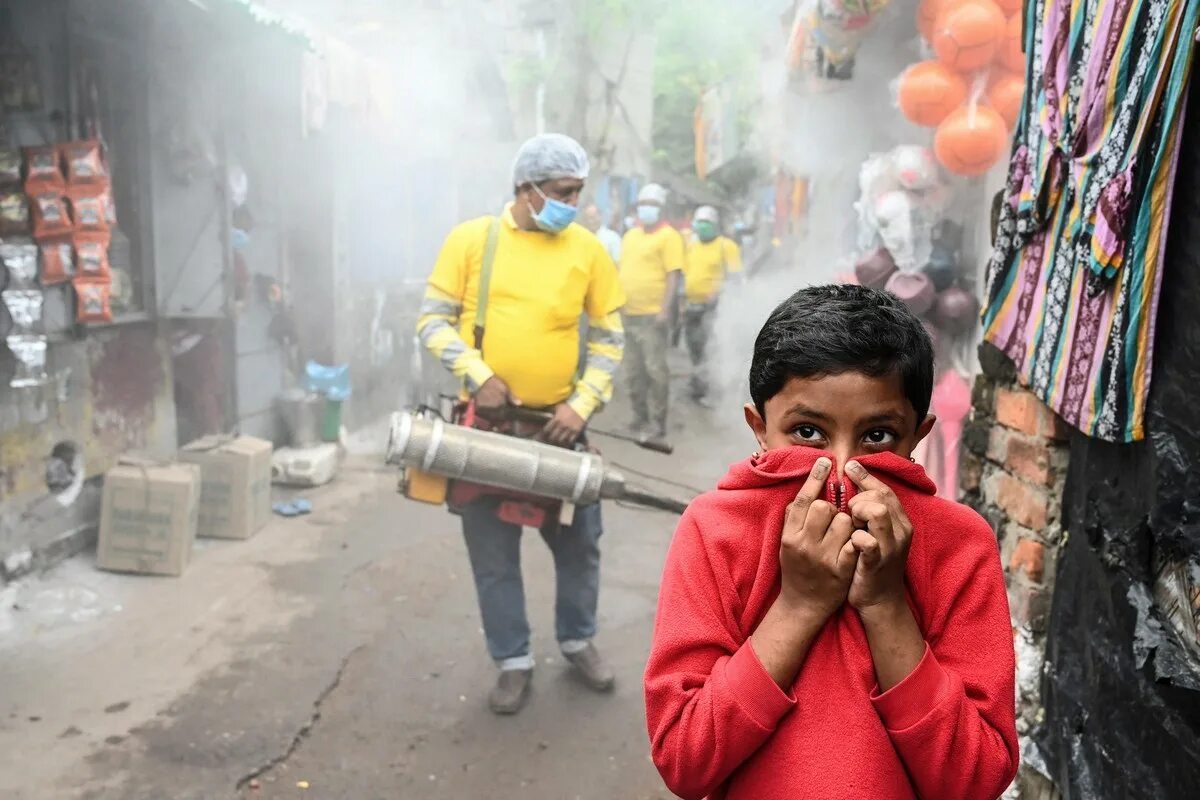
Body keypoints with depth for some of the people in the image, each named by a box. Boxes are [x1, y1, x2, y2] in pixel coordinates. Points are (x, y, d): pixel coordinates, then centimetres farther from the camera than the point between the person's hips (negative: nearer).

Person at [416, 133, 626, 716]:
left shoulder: (589, 251, 0)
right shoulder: (471, 239, -2)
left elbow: (609, 339, 3)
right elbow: (434, 320, -2)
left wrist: (583, 404, -9)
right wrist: (478, 376, -16)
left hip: (558, 423, 1)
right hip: (487, 422, -1)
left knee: (579, 541, 12)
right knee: (493, 552, 7)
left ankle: (578, 640, 36)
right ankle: (513, 661, 25)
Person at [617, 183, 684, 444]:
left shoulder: (669, 236, -5)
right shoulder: (630, 236, 17)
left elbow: (673, 276, -12)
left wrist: (665, 310, -19)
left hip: (652, 315, -7)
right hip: (629, 314, 7)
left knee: (655, 370, -5)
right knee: (635, 371, 13)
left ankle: (657, 426, 2)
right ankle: (640, 420, 23)